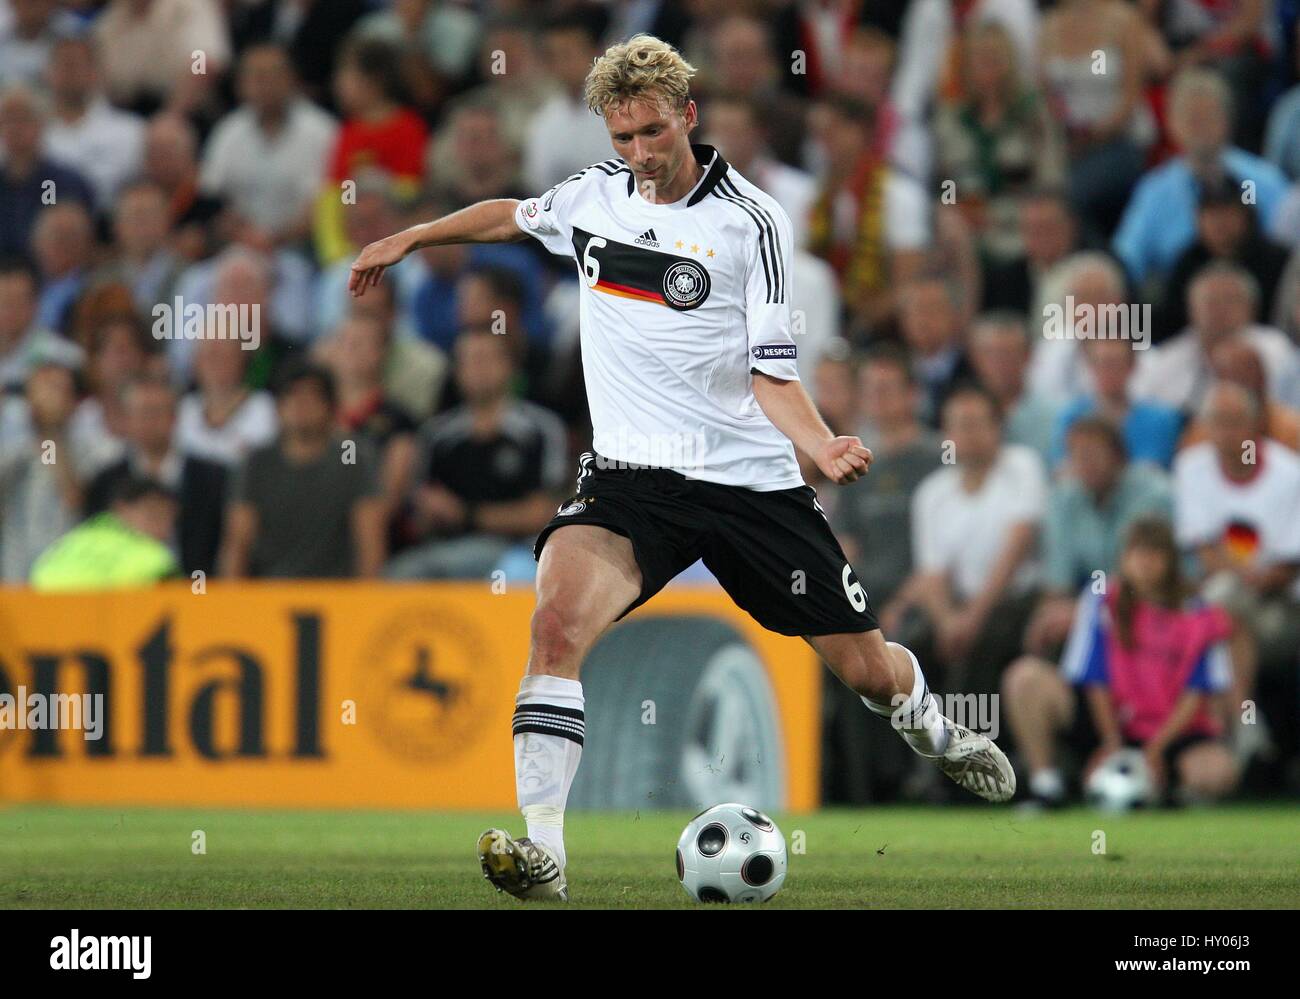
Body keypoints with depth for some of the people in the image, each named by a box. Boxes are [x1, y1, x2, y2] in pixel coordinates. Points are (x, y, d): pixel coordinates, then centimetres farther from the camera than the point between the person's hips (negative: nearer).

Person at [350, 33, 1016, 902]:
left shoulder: (751, 220, -8)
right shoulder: (595, 195, 4)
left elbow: (770, 371, -9)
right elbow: (513, 215, 28)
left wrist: (822, 444, -26)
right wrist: (409, 239, 26)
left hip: (751, 479, -2)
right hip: (631, 475, 2)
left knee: (868, 668, 9)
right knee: (560, 616, -29)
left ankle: (939, 734, 47)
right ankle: (542, 851, -33)